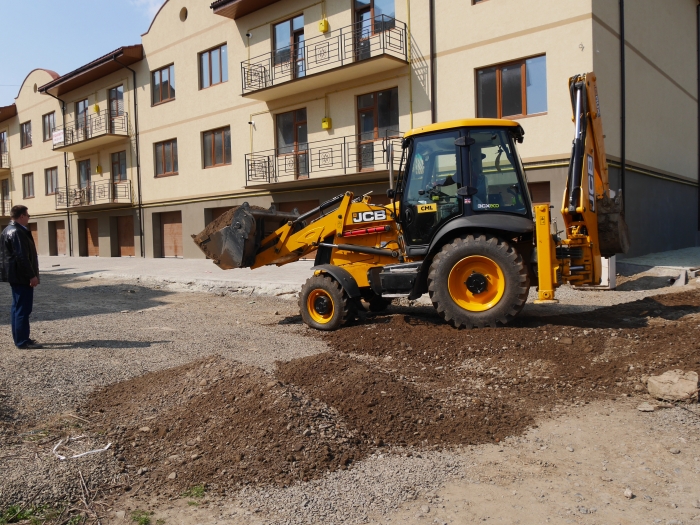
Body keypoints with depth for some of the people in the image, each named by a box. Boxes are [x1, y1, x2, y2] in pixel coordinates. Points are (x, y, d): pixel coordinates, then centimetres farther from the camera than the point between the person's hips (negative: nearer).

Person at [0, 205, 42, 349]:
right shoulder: (17, 232, -18)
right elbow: (22, 257, -23)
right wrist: (32, 275, -20)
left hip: (15, 275, 11)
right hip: (21, 276, -11)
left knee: (18, 307, 14)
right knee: (23, 308, -8)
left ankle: (19, 338, 21)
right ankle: (23, 341, -5)